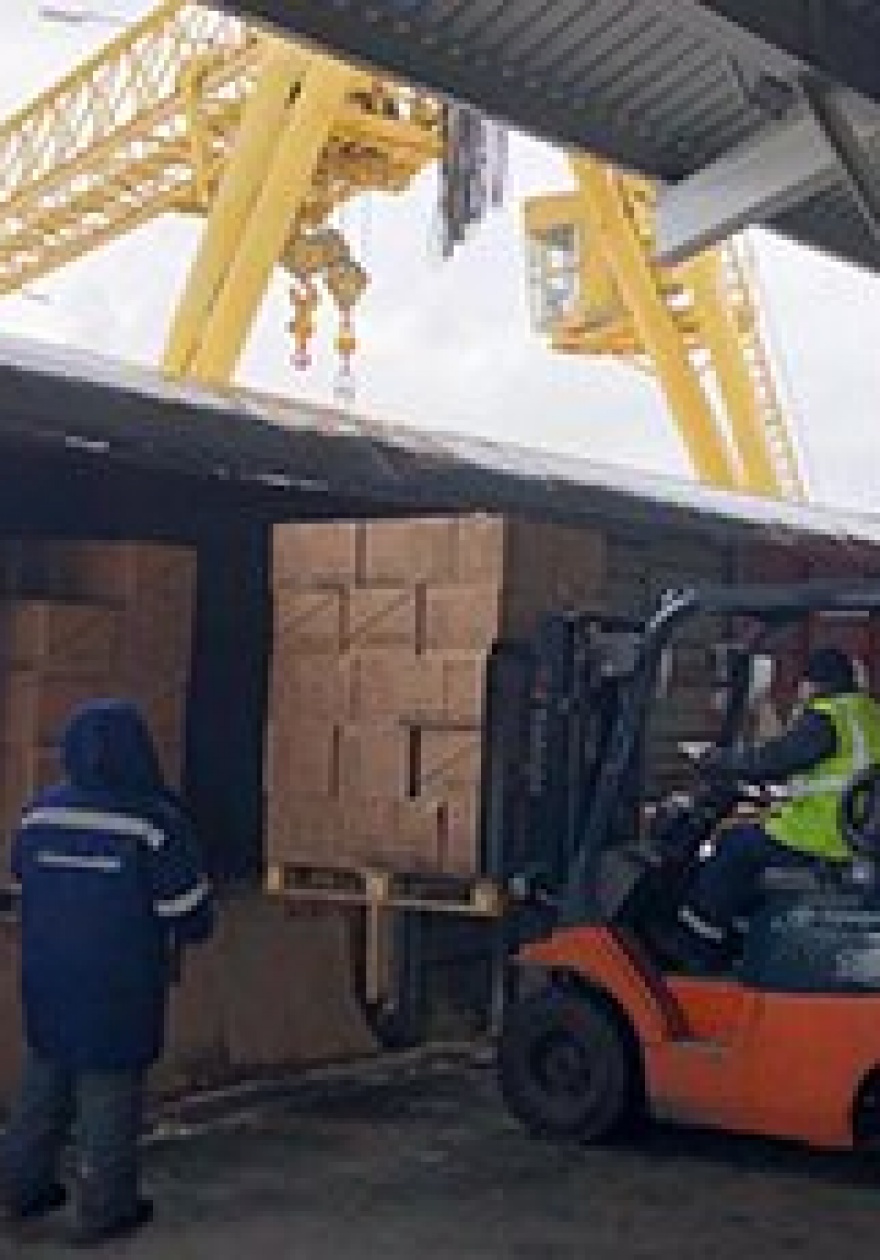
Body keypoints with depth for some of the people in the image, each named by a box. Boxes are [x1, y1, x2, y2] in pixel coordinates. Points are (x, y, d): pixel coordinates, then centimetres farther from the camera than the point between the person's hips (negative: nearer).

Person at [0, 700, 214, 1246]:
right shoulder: (158, 821, -17)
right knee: (111, 1091, 7)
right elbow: (193, 917, -13)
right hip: (121, 993, -5)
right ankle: (103, 1210, 16)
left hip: (49, 979, 5)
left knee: (46, 1079, 21)